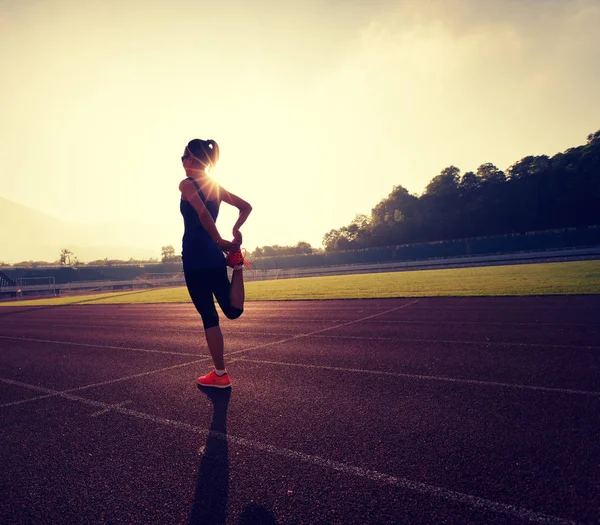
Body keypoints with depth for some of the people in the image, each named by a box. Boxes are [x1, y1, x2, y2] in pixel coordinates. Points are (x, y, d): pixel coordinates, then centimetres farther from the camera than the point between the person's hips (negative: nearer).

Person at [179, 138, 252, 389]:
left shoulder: (186, 184, -7)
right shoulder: (217, 188, 13)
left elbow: (203, 213, -24)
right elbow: (246, 207, 17)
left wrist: (220, 241, -16)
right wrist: (235, 230, 5)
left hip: (195, 258, -7)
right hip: (215, 256, 7)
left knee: (209, 317, 1)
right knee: (233, 311, 19)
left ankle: (220, 375, 10)